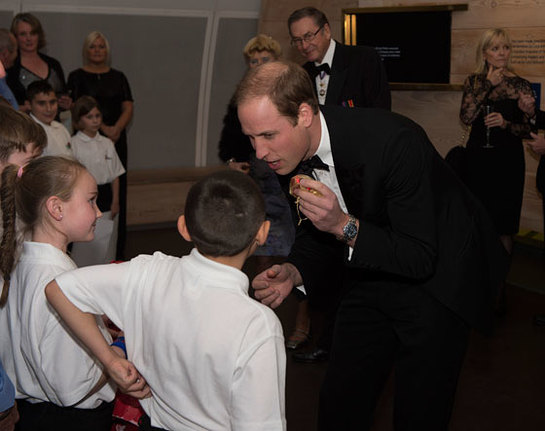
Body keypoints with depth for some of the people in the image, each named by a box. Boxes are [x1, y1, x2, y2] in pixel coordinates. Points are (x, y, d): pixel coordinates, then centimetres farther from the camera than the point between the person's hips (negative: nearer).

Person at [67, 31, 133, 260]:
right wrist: (103, 128, -15)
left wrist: (117, 128, -11)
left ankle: (116, 253, 5)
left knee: (117, 190, 0)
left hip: (116, 140, 3)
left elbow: (128, 108, 7)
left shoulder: (118, 77, 14)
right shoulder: (77, 76, 5)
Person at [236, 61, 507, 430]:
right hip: (372, 272, 6)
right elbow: (315, 233, 5)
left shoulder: (393, 141, -33)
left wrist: (344, 225, -38)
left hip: (436, 278, -6)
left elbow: (421, 257, -27)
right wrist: (292, 273, -16)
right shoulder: (293, 151, -11)